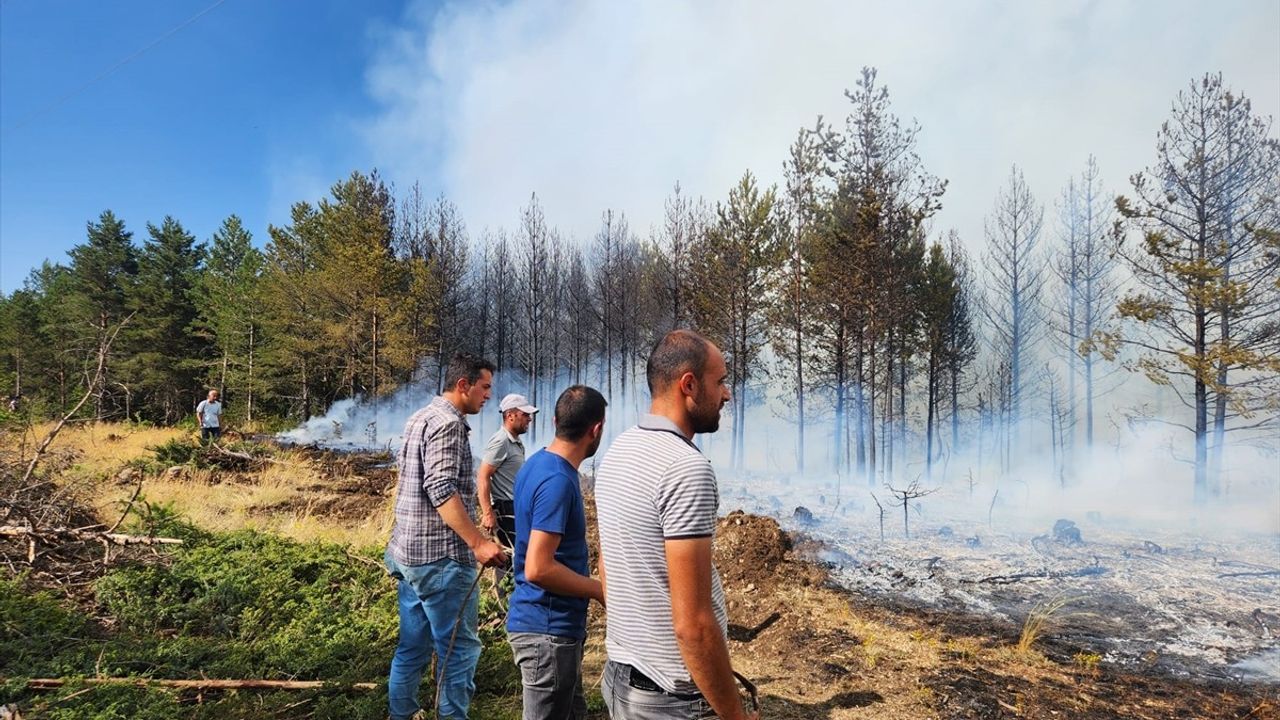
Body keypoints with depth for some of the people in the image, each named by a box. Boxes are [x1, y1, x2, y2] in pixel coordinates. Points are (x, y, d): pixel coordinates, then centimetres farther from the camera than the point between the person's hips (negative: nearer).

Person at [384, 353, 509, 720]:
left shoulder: (421, 417, 15)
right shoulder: (448, 422, -15)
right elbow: (442, 490, -24)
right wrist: (478, 543, -26)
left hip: (410, 551, 10)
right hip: (440, 556, -10)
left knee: (413, 645, 17)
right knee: (459, 649, 1)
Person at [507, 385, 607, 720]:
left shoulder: (537, 463, 6)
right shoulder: (558, 480, -24)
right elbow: (538, 568, -28)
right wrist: (601, 590, -16)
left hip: (548, 623, 9)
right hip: (548, 629, -9)